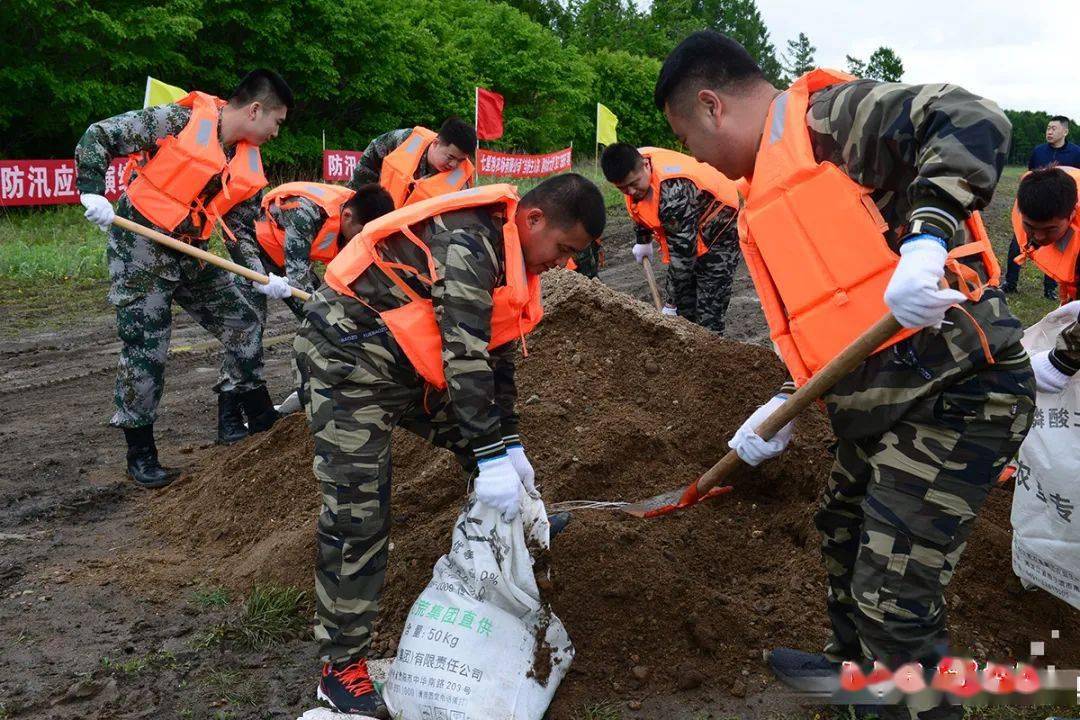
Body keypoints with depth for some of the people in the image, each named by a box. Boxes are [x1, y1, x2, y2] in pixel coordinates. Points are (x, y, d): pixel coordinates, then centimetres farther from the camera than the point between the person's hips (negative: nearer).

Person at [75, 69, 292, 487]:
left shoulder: (249, 167, 3)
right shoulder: (180, 121, -16)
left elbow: (246, 230, 7)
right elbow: (98, 136, -13)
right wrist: (92, 192, -23)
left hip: (191, 254, 7)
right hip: (140, 248, -7)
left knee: (243, 325, 9)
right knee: (146, 350, -4)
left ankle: (245, 417, 25)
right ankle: (140, 453, 11)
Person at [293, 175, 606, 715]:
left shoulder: (507, 256, 6)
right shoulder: (468, 241, -25)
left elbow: (495, 356, 10)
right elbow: (464, 356, -30)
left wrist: (508, 444, 5)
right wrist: (492, 456, -29)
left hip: (408, 364, 9)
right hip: (348, 358, -9)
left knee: (487, 436, 12)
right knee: (357, 515, -9)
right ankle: (341, 669, 2)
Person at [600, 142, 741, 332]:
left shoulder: (673, 190, -39)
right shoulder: (633, 166, -13)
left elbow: (683, 254, -34)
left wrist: (671, 304, -27)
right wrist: (643, 240, 22)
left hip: (718, 233, -8)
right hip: (684, 234, 8)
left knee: (707, 317, -14)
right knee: (686, 310, 10)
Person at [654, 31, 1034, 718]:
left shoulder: (829, 115, -10)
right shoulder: (770, 192, 18)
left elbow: (972, 121, -23)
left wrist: (926, 238, -35)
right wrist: (785, 405, 12)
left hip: (954, 397, -11)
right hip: (885, 404, 11)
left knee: (893, 601, -5)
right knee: (843, 532, 27)